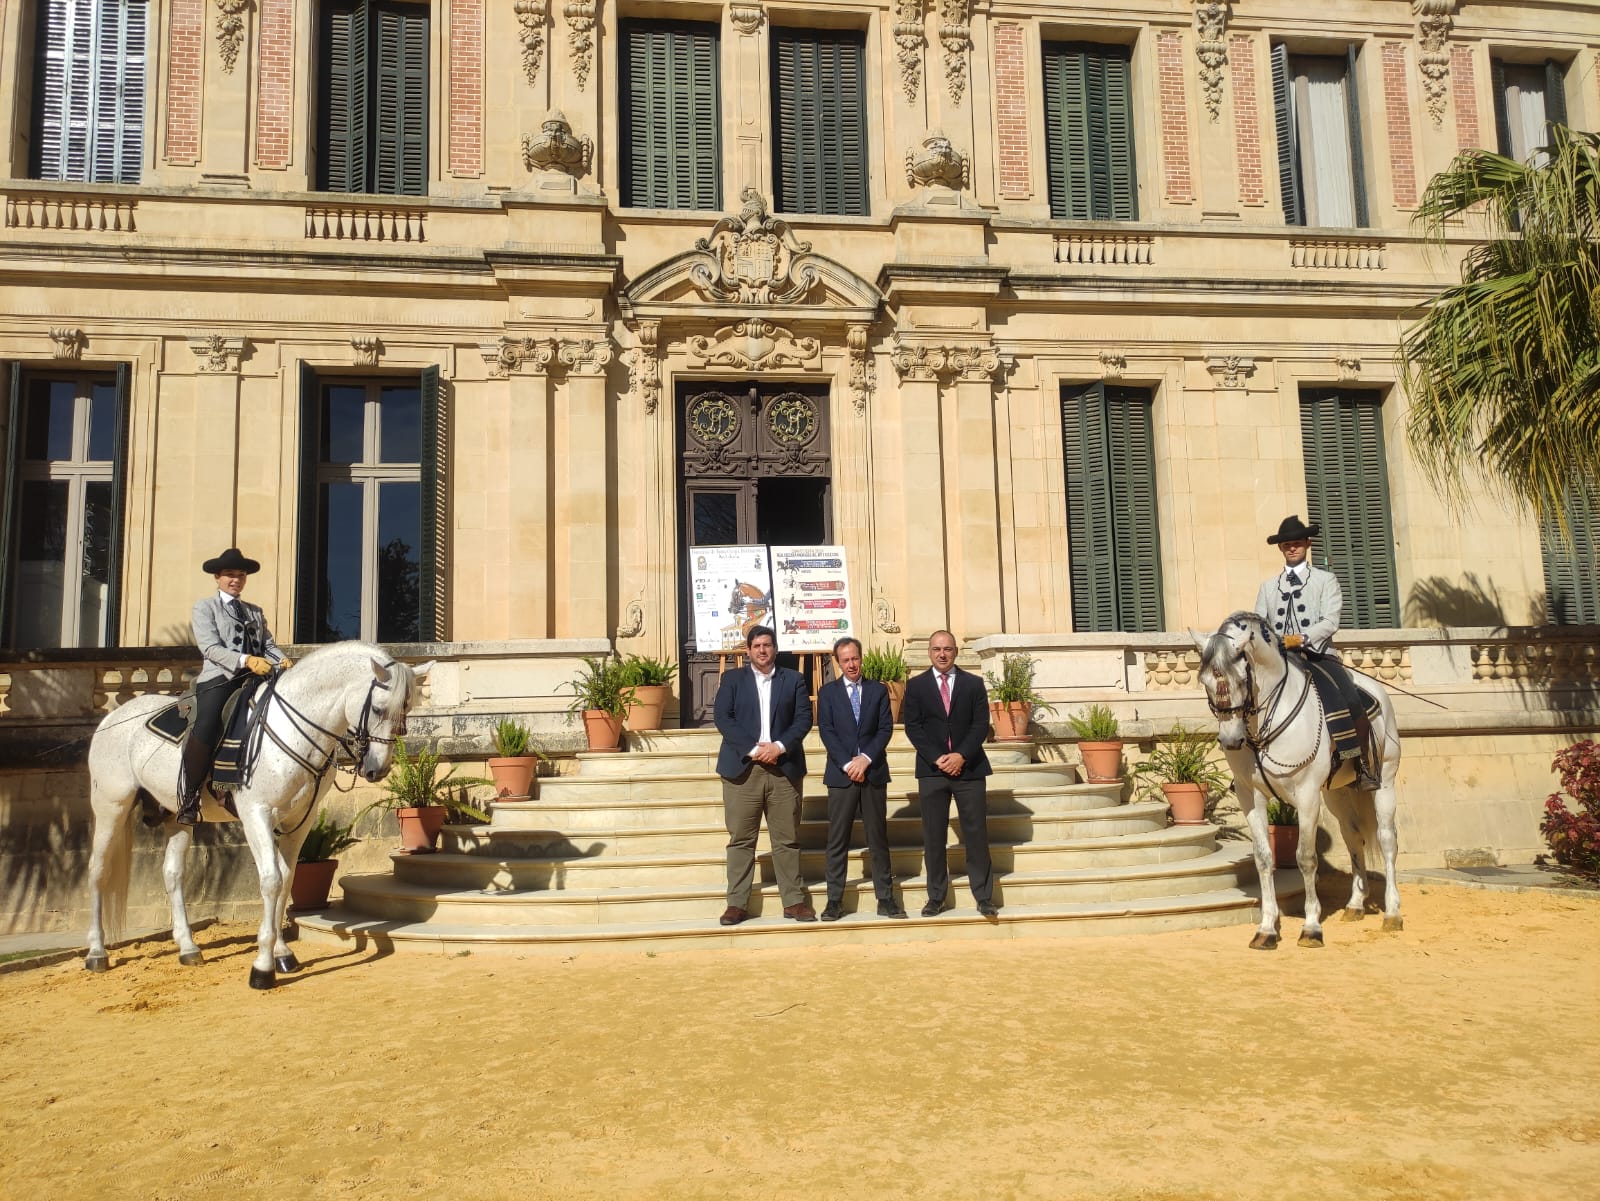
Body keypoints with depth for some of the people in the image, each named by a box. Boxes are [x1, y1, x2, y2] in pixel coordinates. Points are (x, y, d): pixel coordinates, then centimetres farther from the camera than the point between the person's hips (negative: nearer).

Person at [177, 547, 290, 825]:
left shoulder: (255, 611, 28)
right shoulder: (204, 607, 12)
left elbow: (268, 645, 17)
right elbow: (211, 648, -4)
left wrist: (282, 660, -7)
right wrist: (246, 660, -20)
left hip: (254, 679, 5)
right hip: (219, 678, -5)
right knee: (205, 731, -27)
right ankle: (188, 800, -16)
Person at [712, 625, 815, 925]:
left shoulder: (794, 679, 12)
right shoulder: (732, 678, 9)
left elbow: (803, 718, 3)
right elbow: (723, 718, -2)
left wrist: (780, 746, -12)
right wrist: (753, 749, -13)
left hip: (784, 767, 1)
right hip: (743, 767, -1)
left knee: (787, 839, 4)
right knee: (740, 839, 1)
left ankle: (794, 900, 10)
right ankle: (737, 903, 6)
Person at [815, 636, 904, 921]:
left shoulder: (878, 690, 8)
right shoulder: (827, 692, 6)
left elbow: (886, 728, 1)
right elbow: (827, 732, -3)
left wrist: (866, 758, -12)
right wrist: (848, 764, -13)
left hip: (874, 772, 1)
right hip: (841, 773, -1)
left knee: (878, 836, 5)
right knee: (837, 839, 0)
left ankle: (885, 898, 9)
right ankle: (834, 900, 5)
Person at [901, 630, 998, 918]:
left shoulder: (973, 684, 7)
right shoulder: (916, 685, 6)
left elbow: (981, 724, 0)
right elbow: (913, 727, 0)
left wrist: (961, 756, -12)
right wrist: (937, 759, -11)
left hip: (969, 768, 0)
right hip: (931, 770, 0)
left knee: (976, 834, 1)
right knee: (933, 837, 3)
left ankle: (984, 897, 7)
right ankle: (936, 898, 10)